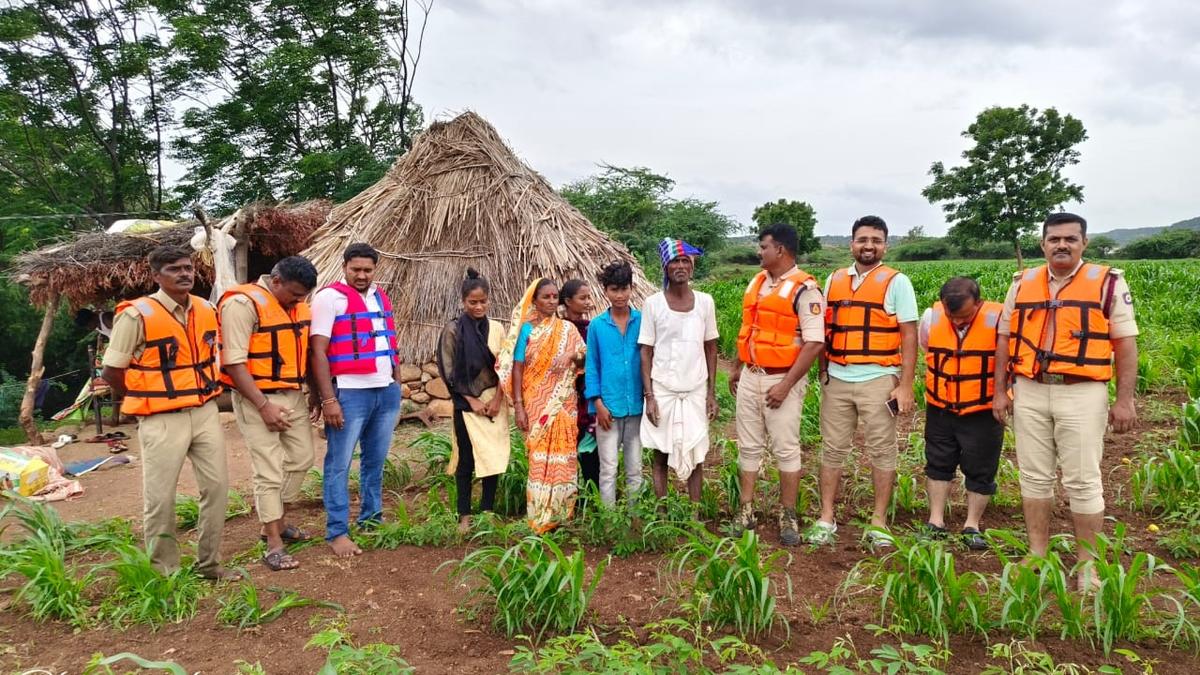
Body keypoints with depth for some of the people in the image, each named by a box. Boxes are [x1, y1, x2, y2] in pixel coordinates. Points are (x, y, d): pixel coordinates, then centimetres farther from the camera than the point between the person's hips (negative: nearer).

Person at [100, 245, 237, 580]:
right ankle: (164, 573, 18)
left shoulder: (207, 310, 4)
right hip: (162, 420, -6)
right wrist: (144, 402, 1)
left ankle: (209, 562, 24)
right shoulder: (137, 315, -14)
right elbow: (112, 371, -9)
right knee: (160, 497, 3)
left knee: (217, 484, 9)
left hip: (205, 411, 6)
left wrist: (206, 391, 13)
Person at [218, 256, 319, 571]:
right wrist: (263, 406, -22)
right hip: (258, 400, -8)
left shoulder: (297, 305, 7)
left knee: (302, 457, 16)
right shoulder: (243, 303, -17)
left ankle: (278, 521, 34)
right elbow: (234, 362, -20)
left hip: (294, 396, 8)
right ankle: (274, 545, 5)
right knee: (270, 471, -5)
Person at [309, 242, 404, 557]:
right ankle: (337, 532, 7)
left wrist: (397, 384, 15)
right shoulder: (330, 297, -8)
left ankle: (372, 517, 29)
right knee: (339, 465, 0)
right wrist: (327, 399, -17)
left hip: (387, 392, 7)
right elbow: (317, 351, -12)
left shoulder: (381, 297, 13)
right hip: (349, 393, -7)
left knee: (375, 461, 16)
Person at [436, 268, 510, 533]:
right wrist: (472, 400, -10)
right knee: (466, 458, 1)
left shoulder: (496, 328, 5)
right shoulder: (453, 329, -4)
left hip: (494, 401, 3)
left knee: (494, 456, 4)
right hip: (467, 402, -3)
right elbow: (448, 370, -6)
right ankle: (464, 516, 9)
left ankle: (488, 511, 16)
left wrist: (497, 399, -7)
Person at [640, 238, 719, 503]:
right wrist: (649, 396, -7)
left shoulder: (705, 302, 2)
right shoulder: (653, 303, -4)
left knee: (696, 455, 6)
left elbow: (711, 348, 7)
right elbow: (646, 352, -2)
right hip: (662, 391, -1)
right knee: (660, 454, 6)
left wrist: (712, 393, 4)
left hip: (696, 391, 2)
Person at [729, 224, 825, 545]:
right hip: (750, 377, 7)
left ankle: (788, 517, 15)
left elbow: (814, 343, -18)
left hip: (782, 380, -7)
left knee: (786, 449, 3)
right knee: (748, 446, 11)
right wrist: (737, 369, 20)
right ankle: (746, 512, 20)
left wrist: (786, 385, -20)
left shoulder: (804, 289, -13)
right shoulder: (757, 282, 11)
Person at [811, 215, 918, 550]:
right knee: (833, 449, 8)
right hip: (837, 380, 3)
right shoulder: (833, 281, 11)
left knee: (882, 451, 5)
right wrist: (822, 373, 10)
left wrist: (906, 386, -9)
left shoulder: (897, 282, 0)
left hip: (879, 381, -3)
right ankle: (826, 519, 17)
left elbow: (909, 335, -4)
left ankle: (879, 522, 17)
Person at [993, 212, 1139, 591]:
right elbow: (1005, 340, 12)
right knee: (1034, 476, 10)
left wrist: (1125, 400, -7)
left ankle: (1088, 565, 12)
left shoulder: (1108, 283, -1)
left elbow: (1125, 344, -2)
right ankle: (1037, 556, 21)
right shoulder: (1022, 284, 9)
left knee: (1083, 481, 0)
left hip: (1082, 394, -3)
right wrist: (1000, 391, 7)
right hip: (1030, 393, 4)